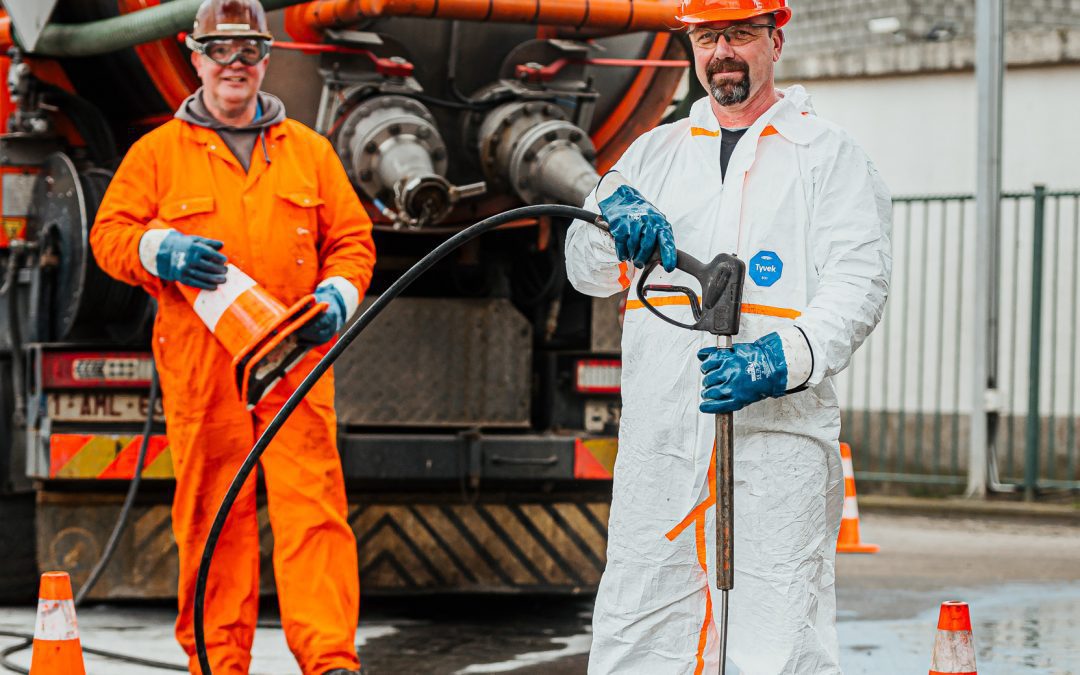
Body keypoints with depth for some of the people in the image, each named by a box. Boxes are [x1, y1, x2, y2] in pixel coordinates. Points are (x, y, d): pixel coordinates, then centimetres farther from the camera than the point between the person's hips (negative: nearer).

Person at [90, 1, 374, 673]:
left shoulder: (309, 151, 16)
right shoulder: (158, 152, 11)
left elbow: (352, 239, 16)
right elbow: (110, 235, 8)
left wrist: (337, 295, -4)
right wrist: (161, 249, -13)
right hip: (199, 363, -1)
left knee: (311, 503, -10)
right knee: (213, 512, 0)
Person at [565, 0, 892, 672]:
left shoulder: (830, 155, 8)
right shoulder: (656, 152, 19)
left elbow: (858, 284, -4)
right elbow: (587, 271, 12)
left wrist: (779, 359, -22)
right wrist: (614, 210, -11)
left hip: (778, 435, -4)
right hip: (660, 438, 4)